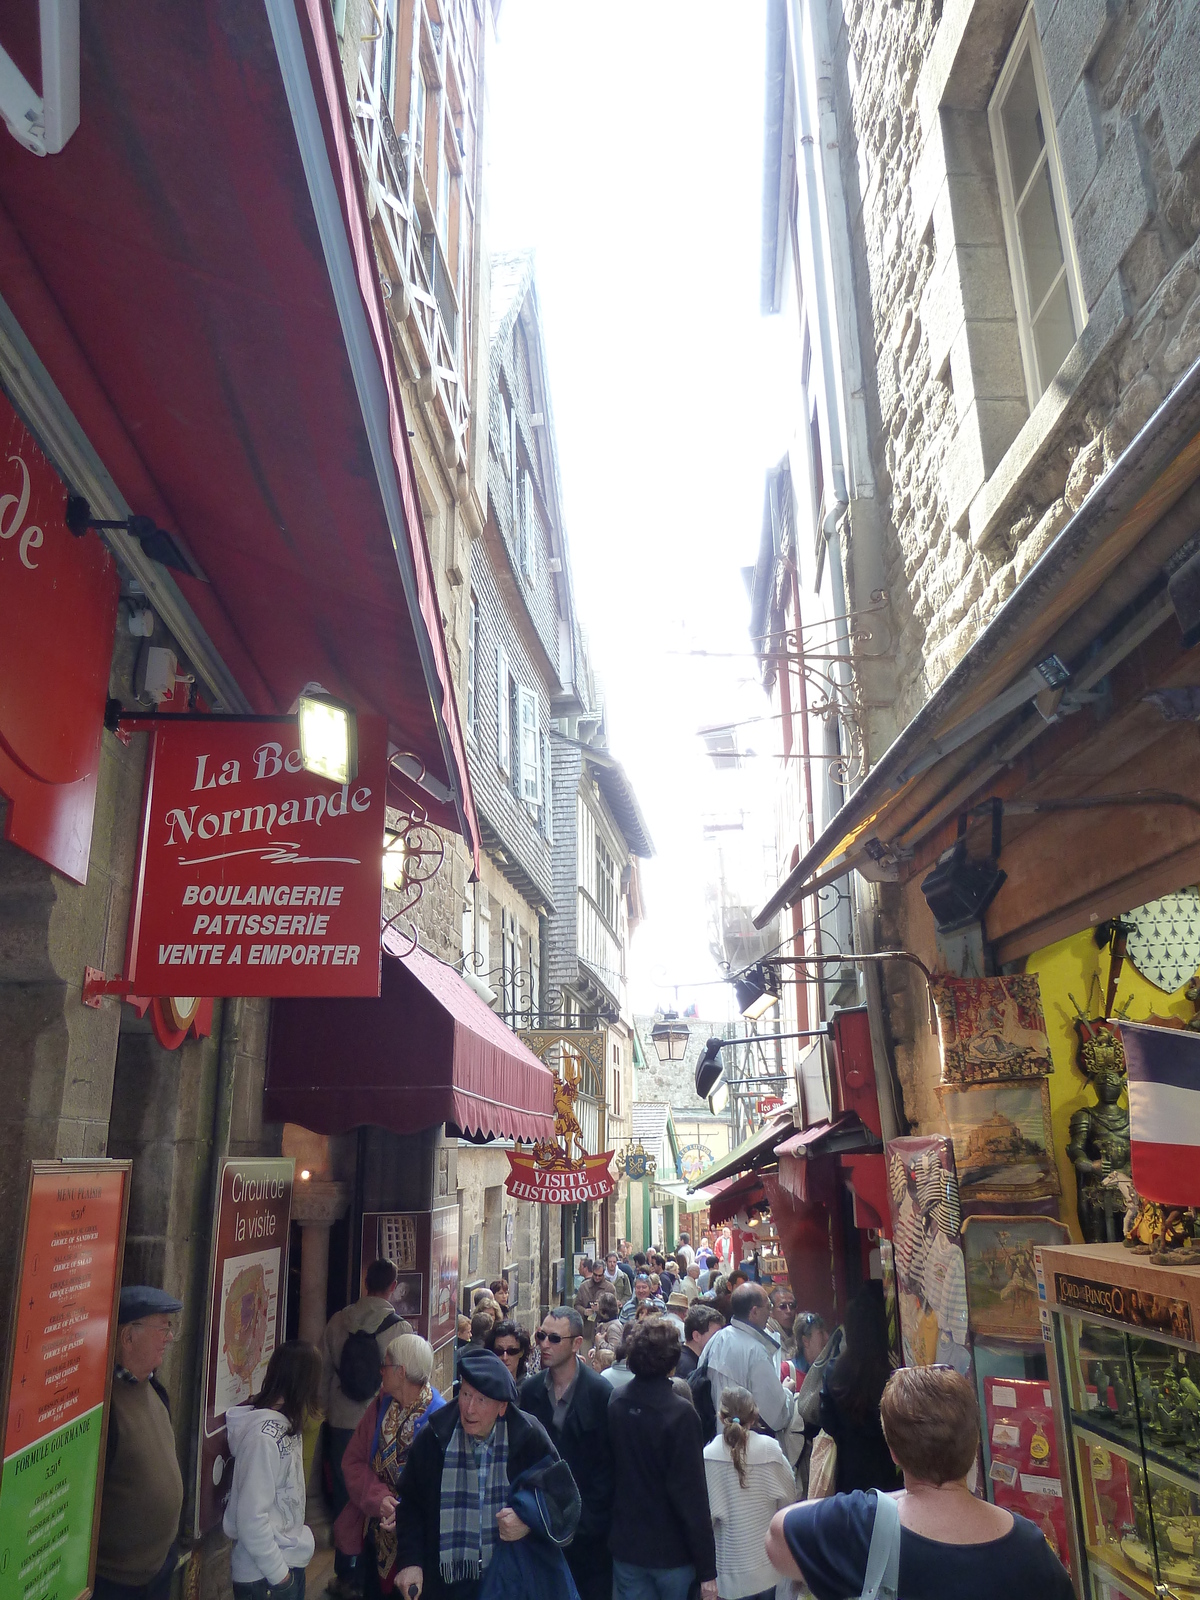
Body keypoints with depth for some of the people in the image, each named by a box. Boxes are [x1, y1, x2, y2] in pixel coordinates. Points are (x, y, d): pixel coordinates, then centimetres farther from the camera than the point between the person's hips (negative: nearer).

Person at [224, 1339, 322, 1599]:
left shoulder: (286, 1422, 1)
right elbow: (251, 1517, -26)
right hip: (264, 1577, -8)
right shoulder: (264, 1435, -26)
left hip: (290, 1559, 8)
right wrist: (278, 1573, -17)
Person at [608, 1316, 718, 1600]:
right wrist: (707, 1570, -14)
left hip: (625, 1547, 5)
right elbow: (691, 1494, -19)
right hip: (672, 1553, -4)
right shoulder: (680, 1413, -21)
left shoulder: (616, 1403, -4)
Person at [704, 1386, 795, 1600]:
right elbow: (789, 1495, -2)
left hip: (733, 1561, -2)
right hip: (767, 1558, 2)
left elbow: (705, 1510, -12)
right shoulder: (769, 1448, -14)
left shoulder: (708, 1454, -18)